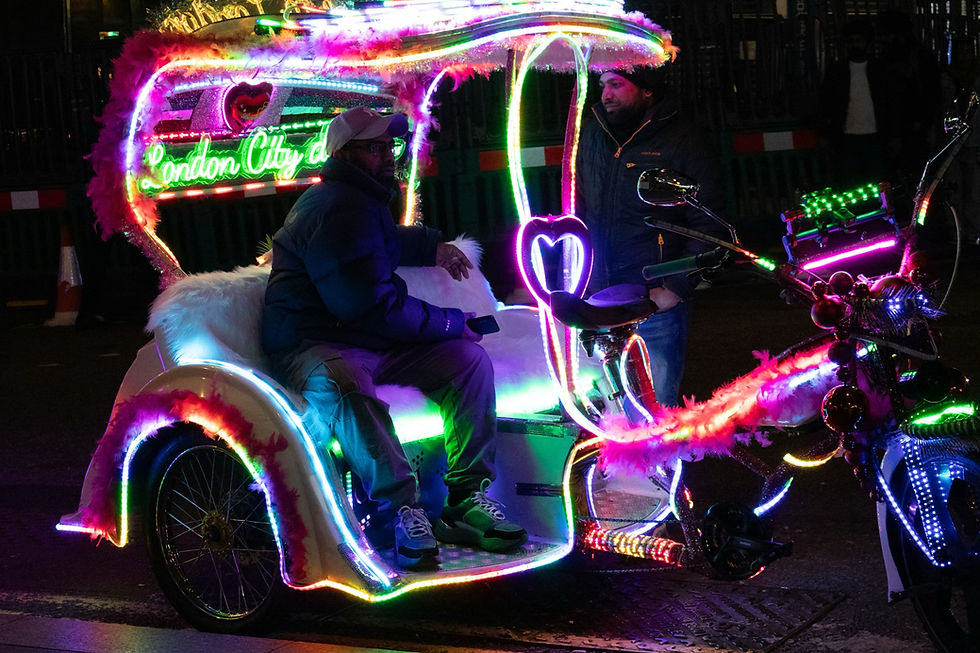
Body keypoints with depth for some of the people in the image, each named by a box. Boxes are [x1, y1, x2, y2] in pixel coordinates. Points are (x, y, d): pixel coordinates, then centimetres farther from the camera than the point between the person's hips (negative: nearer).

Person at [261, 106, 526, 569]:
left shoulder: (364, 201, 19)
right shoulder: (334, 209, -16)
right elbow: (374, 305, -21)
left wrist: (431, 246, 31)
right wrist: (450, 321, -11)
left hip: (374, 340, 10)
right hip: (313, 344, -10)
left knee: (467, 357, -3)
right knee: (341, 384, -43)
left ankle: (467, 499, -8)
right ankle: (401, 510, -40)